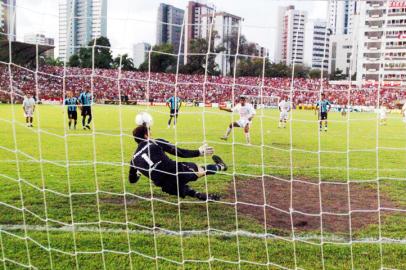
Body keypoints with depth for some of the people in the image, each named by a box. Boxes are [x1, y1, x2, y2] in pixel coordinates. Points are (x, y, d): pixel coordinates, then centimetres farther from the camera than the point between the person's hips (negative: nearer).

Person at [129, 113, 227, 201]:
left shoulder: (134, 159, 13)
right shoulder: (157, 143, 1)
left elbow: (132, 180, 24)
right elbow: (180, 153, -2)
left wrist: (139, 173, 47)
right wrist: (199, 152, 9)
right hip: (176, 172, -4)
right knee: (200, 170, 24)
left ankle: (200, 195, 16)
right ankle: (220, 166, 52)